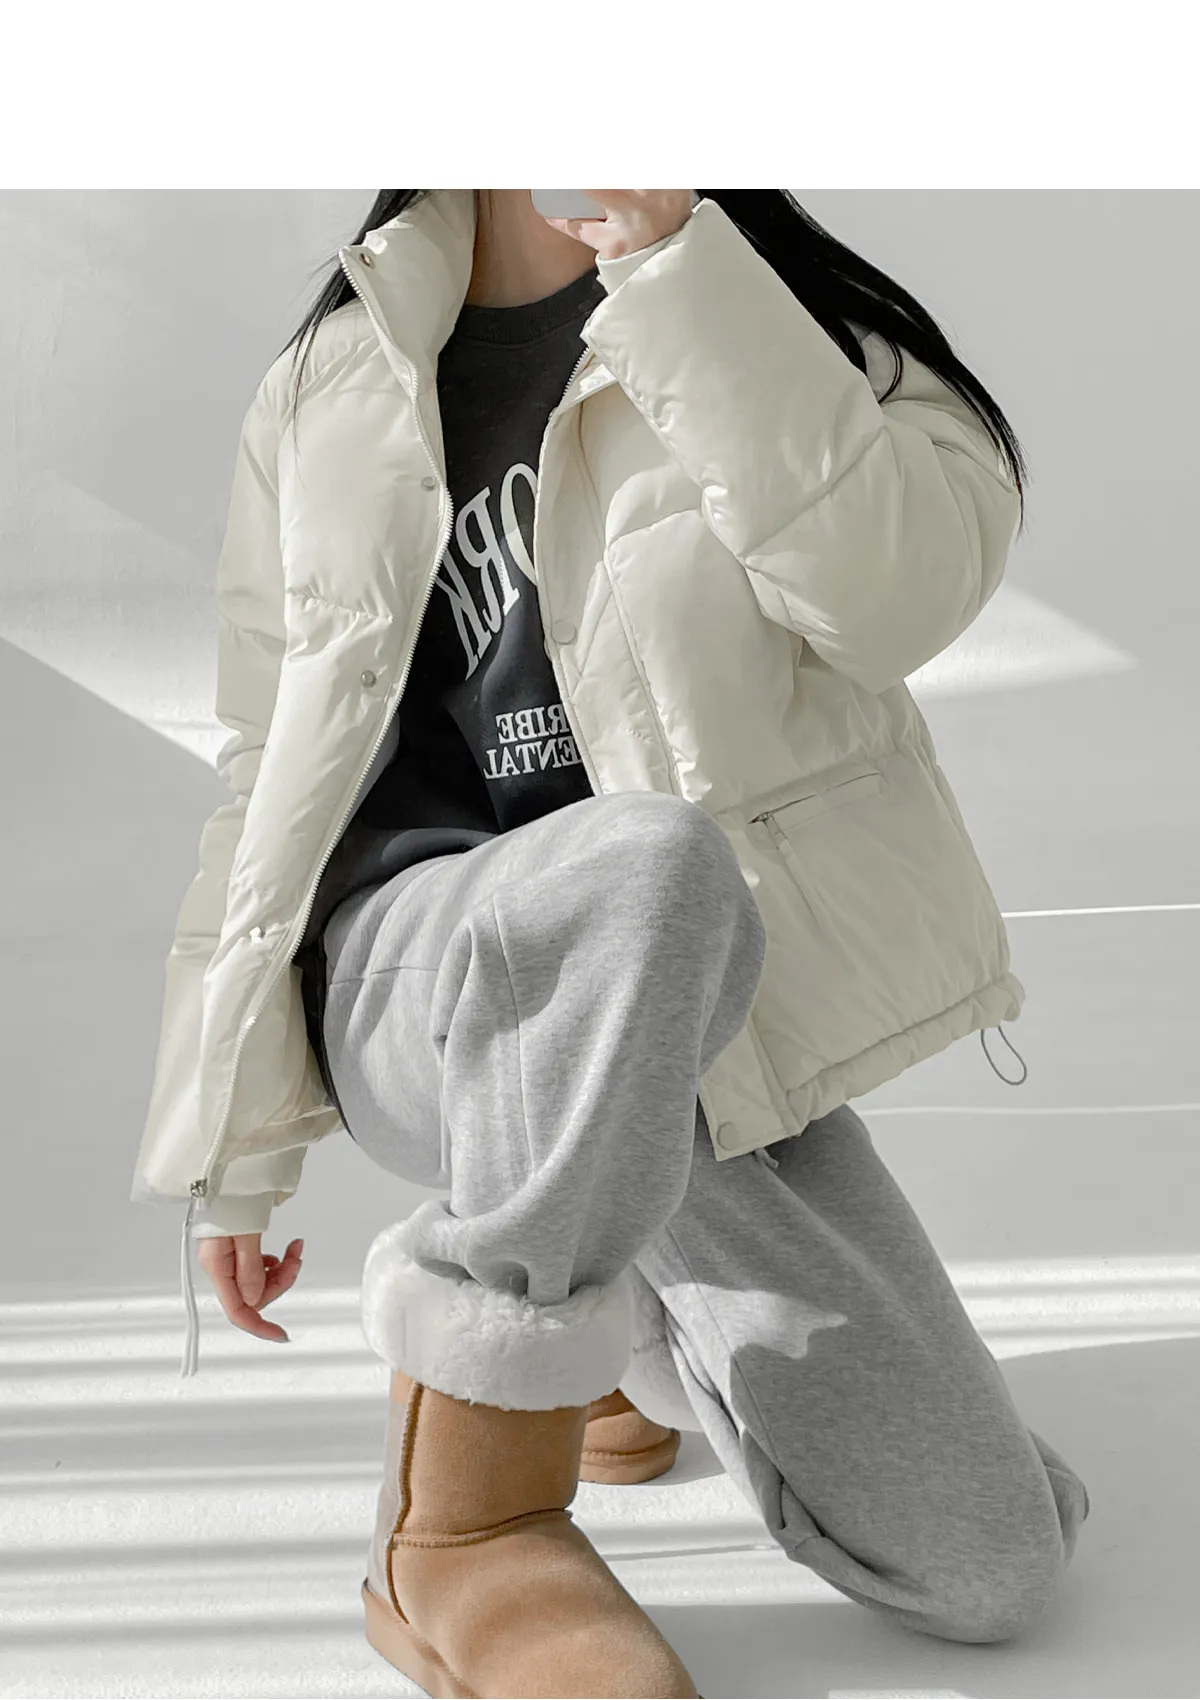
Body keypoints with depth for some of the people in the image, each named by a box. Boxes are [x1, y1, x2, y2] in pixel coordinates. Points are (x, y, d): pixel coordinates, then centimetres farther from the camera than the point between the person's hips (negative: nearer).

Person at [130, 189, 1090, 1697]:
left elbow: (908, 588, -13)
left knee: (983, 1568, -3)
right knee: (651, 868, -38)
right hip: (422, 962, -1)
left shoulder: (777, 314, 9)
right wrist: (233, 1152, 10)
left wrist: (670, 257, -17)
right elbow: (271, 779, 11)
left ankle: (623, 1310, 24)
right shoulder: (328, 387, 11)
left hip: (715, 1031, 2)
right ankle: (458, 1534, -17)